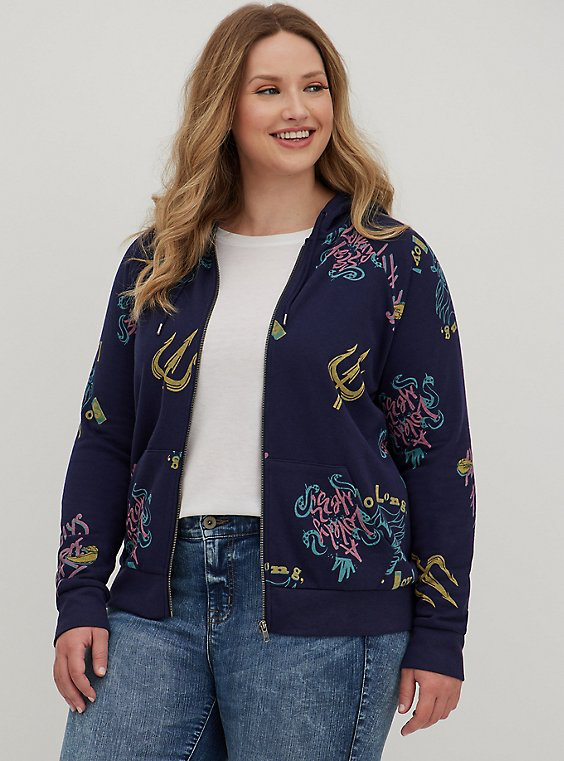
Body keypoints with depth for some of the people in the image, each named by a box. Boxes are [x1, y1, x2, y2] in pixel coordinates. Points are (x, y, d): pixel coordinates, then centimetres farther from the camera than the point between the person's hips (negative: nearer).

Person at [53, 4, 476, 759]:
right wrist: (80, 599, 4)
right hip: (160, 598, 3)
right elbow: (104, 439, 12)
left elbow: (438, 454, -1)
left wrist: (438, 638, -3)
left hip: (320, 616, -3)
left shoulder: (391, 260, 0)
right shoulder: (157, 262, 10)